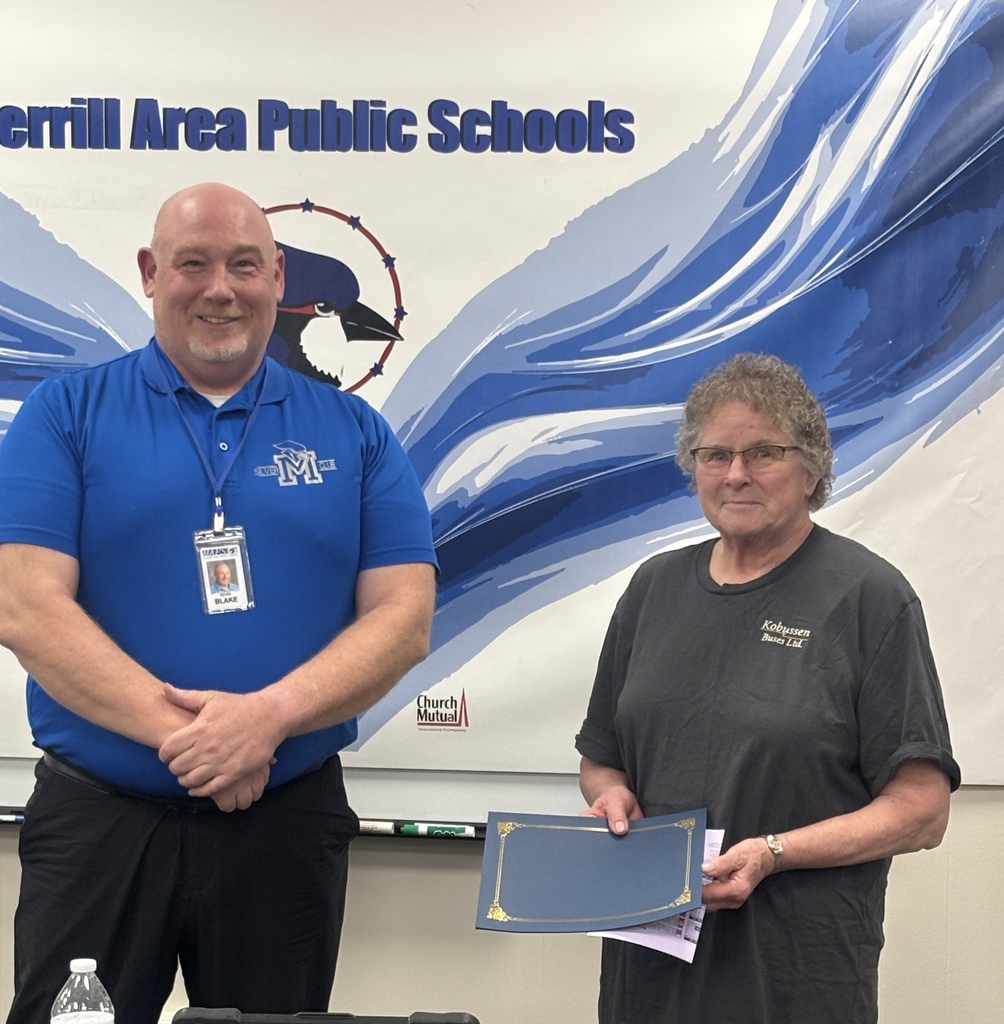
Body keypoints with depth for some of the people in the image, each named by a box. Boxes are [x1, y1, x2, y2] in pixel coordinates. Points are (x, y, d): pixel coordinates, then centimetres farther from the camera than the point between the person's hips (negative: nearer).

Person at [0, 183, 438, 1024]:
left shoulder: (353, 432, 6)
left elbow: (404, 618, -2)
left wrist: (270, 715, -17)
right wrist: (179, 731, -18)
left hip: (288, 821, 2)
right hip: (97, 818, -1)